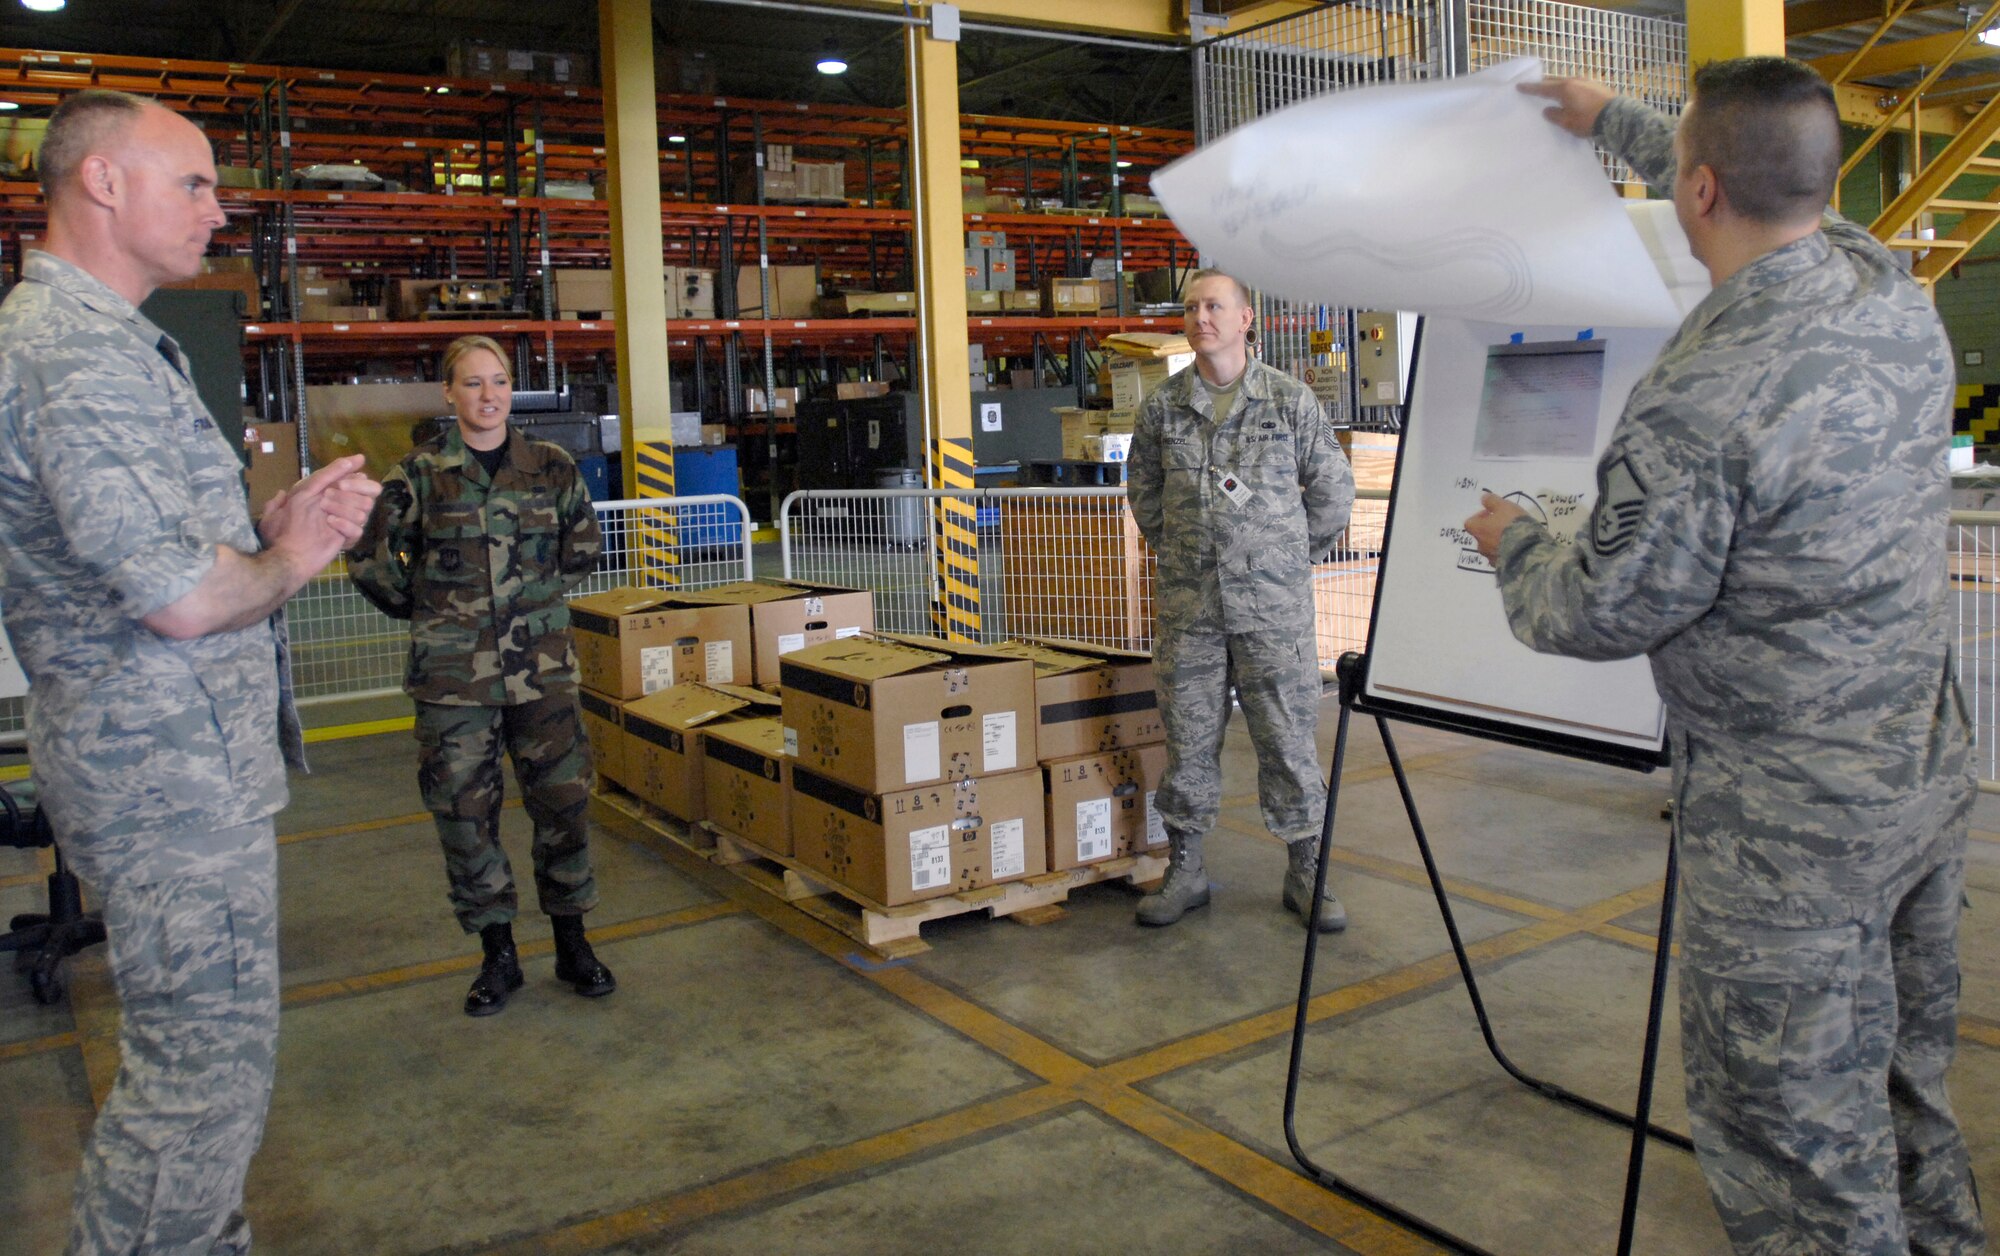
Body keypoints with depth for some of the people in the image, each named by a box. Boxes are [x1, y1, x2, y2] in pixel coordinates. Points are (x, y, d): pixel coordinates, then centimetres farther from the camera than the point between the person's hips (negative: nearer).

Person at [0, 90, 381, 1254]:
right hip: (175, 774, -11)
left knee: (192, 1057, 21)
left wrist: (276, 521, 4)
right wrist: (289, 562, -6)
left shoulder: (109, 340, 15)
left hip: (184, 759, 11)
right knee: (207, 1077, -2)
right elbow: (185, 599, -26)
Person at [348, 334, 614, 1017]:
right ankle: (498, 954, 18)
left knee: (563, 799, 3)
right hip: (452, 674, -1)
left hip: (542, 663, 1)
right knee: (464, 810, 4)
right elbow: (371, 562, 3)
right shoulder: (420, 473, -1)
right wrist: (426, 610, 6)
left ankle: (571, 942, 19)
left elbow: (584, 545, 17)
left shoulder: (551, 466, 4)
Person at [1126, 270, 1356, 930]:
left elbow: (1333, 487, 10)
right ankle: (1184, 869, 20)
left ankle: (1305, 871, 17)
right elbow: (1142, 489, 20)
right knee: (1188, 736, 7)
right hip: (1188, 604, 2)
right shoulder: (1162, 405, 6)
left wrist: (1296, 556, 10)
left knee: (1288, 735, 3)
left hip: (1274, 603, -1)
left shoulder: (1291, 399, 1)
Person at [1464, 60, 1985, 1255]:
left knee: (1794, 1126, 7)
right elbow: (1777, 199, 21)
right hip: (1928, 774, 9)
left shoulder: (1697, 406, -27)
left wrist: (1512, 543, 4)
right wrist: (1613, 120, 31)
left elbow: (1603, 614, -16)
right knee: (1906, 1080, 25)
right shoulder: (1894, 291, -1)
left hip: (1793, 825, -9)